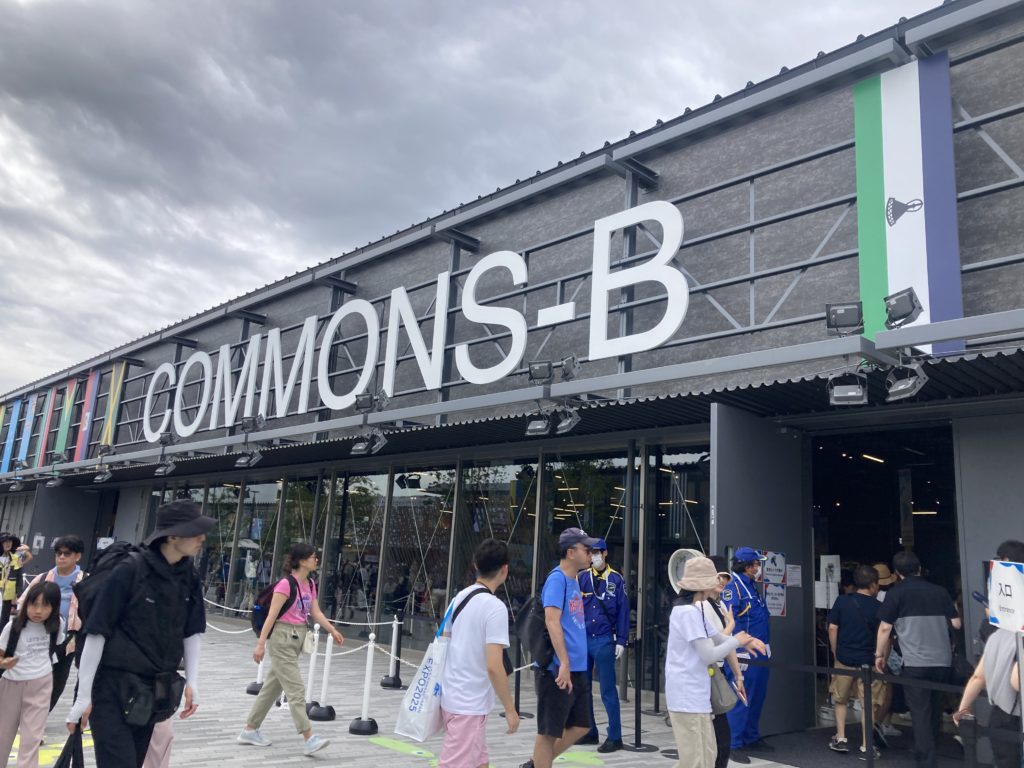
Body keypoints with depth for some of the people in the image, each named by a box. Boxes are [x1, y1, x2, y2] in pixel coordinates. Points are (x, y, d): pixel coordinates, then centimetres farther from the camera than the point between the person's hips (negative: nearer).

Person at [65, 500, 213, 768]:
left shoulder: (188, 578, 1)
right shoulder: (128, 572, -17)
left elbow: (191, 633, 9)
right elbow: (96, 634, -14)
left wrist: (192, 682, 4)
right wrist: (83, 695, -12)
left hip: (152, 692, 6)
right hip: (113, 689, -6)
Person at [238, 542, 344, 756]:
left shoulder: (310, 584, 7)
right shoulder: (286, 584, -18)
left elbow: (316, 613, 11)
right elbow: (272, 616, -19)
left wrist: (332, 630, 2)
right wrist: (260, 644, -19)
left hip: (296, 639, 9)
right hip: (282, 638, -9)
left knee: (272, 687, 16)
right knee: (296, 689, -9)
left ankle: (249, 731, 28)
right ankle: (309, 739, -8)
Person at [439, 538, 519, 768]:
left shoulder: (460, 598, 6)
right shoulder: (495, 607, -18)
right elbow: (493, 666, -22)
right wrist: (510, 709, -12)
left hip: (453, 697, 8)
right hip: (469, 704, -8)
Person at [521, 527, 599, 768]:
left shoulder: (574, 581, 14)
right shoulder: (557, 578, -14)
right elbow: (551, 621, -24)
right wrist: (563, 663, -29)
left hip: (577, 670, 9)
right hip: (556, 670, -9)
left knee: (580, 726, 15)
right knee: (550, 732, 2)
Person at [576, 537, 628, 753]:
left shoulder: (615, 579, -3)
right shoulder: (581, 577, 3)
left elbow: (623, 611, -1)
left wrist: (621, 642, -5)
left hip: (604, 641, -3)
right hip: (582, 639, 4)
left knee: (608, 691, 0)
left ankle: (614, 737, 8)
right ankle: (589, 732, 23)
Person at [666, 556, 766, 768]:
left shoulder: (697, 609, 13)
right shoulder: (688, 612, -21)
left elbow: (718, 638, 16)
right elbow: (709, 655, -22)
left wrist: (744, 642, -3)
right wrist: (736, 641, -6)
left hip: (695, 696, 10)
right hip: (687, 697, -10)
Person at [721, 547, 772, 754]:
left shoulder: (753, 586, 16)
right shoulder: (733, 587, -15)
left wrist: (766, 646, 21)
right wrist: (738, 652, -23)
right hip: (745, 654, -10)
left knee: (757, 697, 17)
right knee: (741, 699, -3)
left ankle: (751, 737, 31)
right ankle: (735, 744, 5)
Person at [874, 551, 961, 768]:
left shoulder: (897, 593, -2)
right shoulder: (939, 591, 8)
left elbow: (885, 628, -5)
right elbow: (956, 624, 11)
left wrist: (879, 655, 6)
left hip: (915, 663, -4)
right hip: (942, 661, 4)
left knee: (920, 715, 0)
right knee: (935, 711, 18)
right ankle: (929, 750, 31)